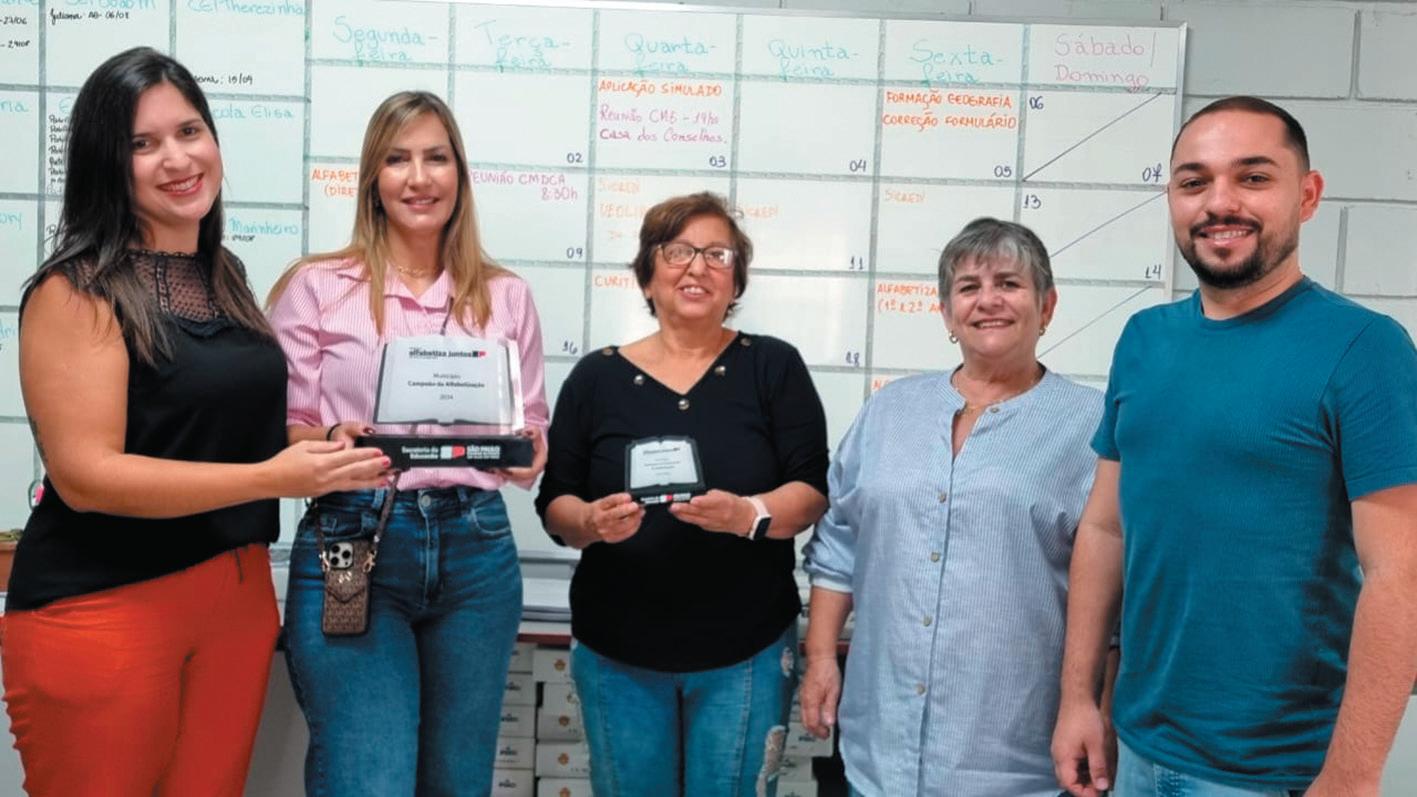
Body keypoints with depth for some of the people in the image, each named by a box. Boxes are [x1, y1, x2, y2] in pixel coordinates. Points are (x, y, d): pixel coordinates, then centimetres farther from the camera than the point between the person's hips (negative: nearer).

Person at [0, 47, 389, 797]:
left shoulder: (223, 275, 8)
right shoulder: (77, 291, -12)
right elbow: (84, 475, -19)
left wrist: (323, 450, 3)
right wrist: (272, 478, -24)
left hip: (237, 594, 6)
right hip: (103, 611, -6)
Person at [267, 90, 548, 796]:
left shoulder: (506, 295, 10)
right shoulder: (314, 287, 2)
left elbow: (531, 425, 14)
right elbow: (281, 432, 2)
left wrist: (530, 454, -8)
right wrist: (332, 443, -18)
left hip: (476, 551, 3)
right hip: (351, 547, -3)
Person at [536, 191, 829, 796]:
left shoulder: (774, 366, -2)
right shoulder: (596, 376, 2)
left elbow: (812, 491, -6)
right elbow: (555, 503, 3)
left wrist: (748, 515, -25)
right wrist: (592, 522, -19)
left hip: (746, 653, -1)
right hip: (615, 653, 1)